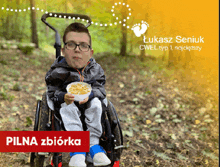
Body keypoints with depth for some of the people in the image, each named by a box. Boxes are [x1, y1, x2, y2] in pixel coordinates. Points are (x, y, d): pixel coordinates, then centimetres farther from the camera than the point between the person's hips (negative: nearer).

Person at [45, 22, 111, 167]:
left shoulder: (95, 69, -11)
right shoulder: (58, 71, -18)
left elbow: (100, 89, -8)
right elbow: (52, 91, -11)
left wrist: (90, 94, -31)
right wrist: (63, 97, -34)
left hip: (88, 101, 2)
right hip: (68, 102, -2)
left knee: (96, 103, -29)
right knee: (68, 108, -34)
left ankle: (94, 143, -26)